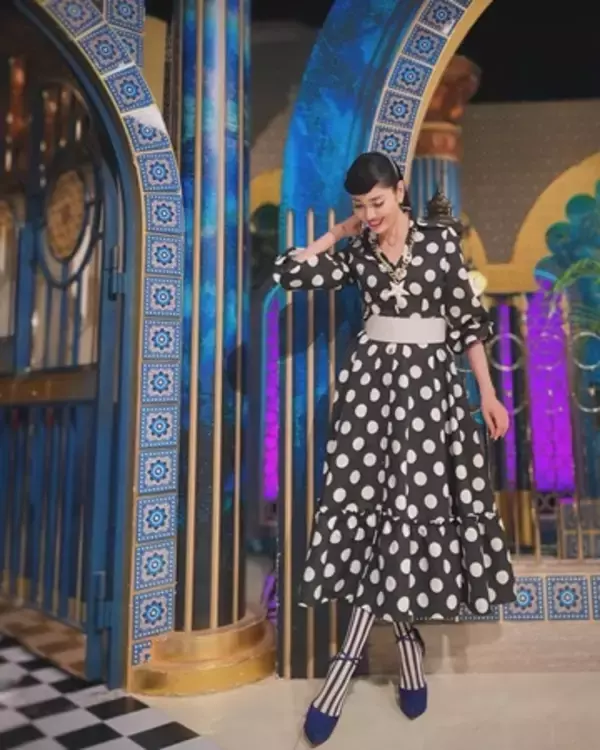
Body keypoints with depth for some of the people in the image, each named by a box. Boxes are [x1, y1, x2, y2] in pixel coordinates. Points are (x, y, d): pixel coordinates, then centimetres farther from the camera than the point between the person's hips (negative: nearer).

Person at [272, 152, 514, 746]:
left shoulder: (441, 240, 5)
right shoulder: (356, 253, 9)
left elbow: (466, 319, 4)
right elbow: (288, 273, -1)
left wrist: (487, 393, 2)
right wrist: (338, 233, 6)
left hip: (430, 380, -1)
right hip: (371, 379, 2)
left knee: (413, 504, -3)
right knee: (370, 502, -3)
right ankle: (407, 642, 14)